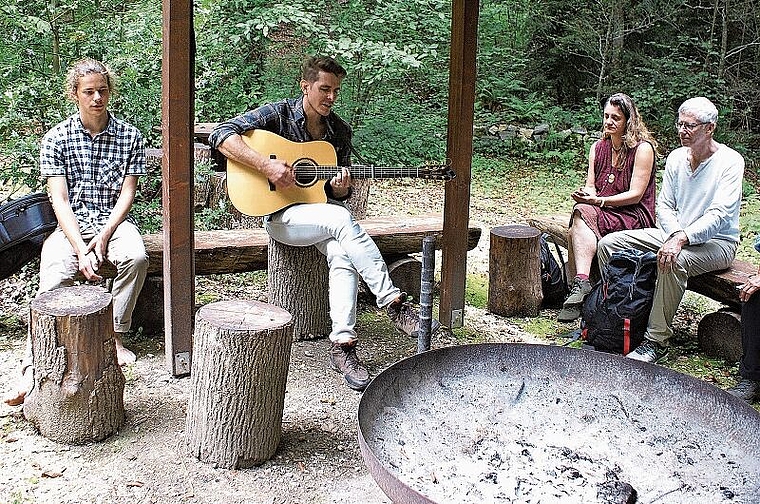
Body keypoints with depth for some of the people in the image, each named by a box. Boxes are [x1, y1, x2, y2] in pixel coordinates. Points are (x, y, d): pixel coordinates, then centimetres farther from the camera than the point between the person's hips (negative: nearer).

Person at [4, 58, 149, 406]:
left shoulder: (129, 136, 3)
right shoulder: (56, 139, 0)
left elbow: (127, 193, 0)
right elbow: (59, 200, -7)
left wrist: (104, 235, -15)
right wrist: (81, 249, -20)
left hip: (114, 220, 1)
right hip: (71, 224, -1)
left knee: (136, 257, -33)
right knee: (55, 277, -28)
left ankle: (115, 336, -17)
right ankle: (33, 367, -33)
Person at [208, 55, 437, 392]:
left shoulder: (340, 131, 9)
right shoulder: (279, 114, -5)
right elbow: (221, 135, -16)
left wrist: (340, 187, -12)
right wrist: (266, 165, -26)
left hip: (325, 211, 4)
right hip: (281, 215, -4)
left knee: (343, 254, -31)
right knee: (341, 221, -33)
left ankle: (342, 345, -32)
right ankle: (394, 304, -30)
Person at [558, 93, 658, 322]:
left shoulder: (643, 148, -5)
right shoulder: (598, 148, 15)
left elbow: (635, 195, -11)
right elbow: (591, 186, 12)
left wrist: (599, 201, -21)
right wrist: (585, 194, -13)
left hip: (634, 216, -6)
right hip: (601, 211, 6)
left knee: (583, 214, -32)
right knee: (580, 214, -28)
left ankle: (580, 283, -42)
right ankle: (581, 284, -35)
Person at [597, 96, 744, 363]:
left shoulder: (730, 161, -13)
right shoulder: (676, 157, 6)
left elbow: (719, 216, -22)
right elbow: (664, 206, 5)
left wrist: (683, 238, -35)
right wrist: (674, 234, -16)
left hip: (717, 242, -6)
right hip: (674, 233, 7)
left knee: (673, 261, -39)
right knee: (608, 243, -8)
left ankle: (657, 340, -29)